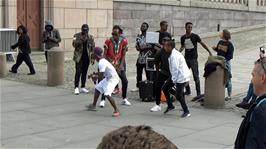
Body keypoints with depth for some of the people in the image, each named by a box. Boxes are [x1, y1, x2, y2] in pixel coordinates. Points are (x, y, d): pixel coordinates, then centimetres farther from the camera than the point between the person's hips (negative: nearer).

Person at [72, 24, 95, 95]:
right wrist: (81, 40, -23)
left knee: (84, 72, 8)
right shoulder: (77, 35, 0)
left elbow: (93, 47, 9)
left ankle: (83, 87, 16)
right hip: (79, 57, -3)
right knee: (78, 72, -10)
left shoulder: (90, 37, 8)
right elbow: (74, 44, -10)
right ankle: (76, 88, -7)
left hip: (87, 57, 3)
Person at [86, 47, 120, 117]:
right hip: (108, 78, 11)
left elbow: (101, 77, -24)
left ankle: (116, 111, -17)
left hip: (113, 79, -11)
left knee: (107, 94, -23)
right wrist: (94, 74, 12)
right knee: (97, 88, 20)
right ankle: (93, 105, 36)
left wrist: (96, 77, -3)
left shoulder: (101, 63, -24)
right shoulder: (103, 61, 6)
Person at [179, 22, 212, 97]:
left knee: (196, 76, -4)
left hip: (193, 59, -5)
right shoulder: (183, 37, 6)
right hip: (186, 59, 5)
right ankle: (187, 91, 22)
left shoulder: (195, 36, -6)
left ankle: (198, 92, 3)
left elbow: (202, 44, 0)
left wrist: (209, 52, -3)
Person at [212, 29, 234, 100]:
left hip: (226, 62, -6)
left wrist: (224, 60, -24)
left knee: (227, 79, 3)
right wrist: (214, 48, -3)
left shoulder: (229, 44, -13)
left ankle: (229, 95, 14)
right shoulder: (220, 42, 4)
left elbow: (230, 55, -14)